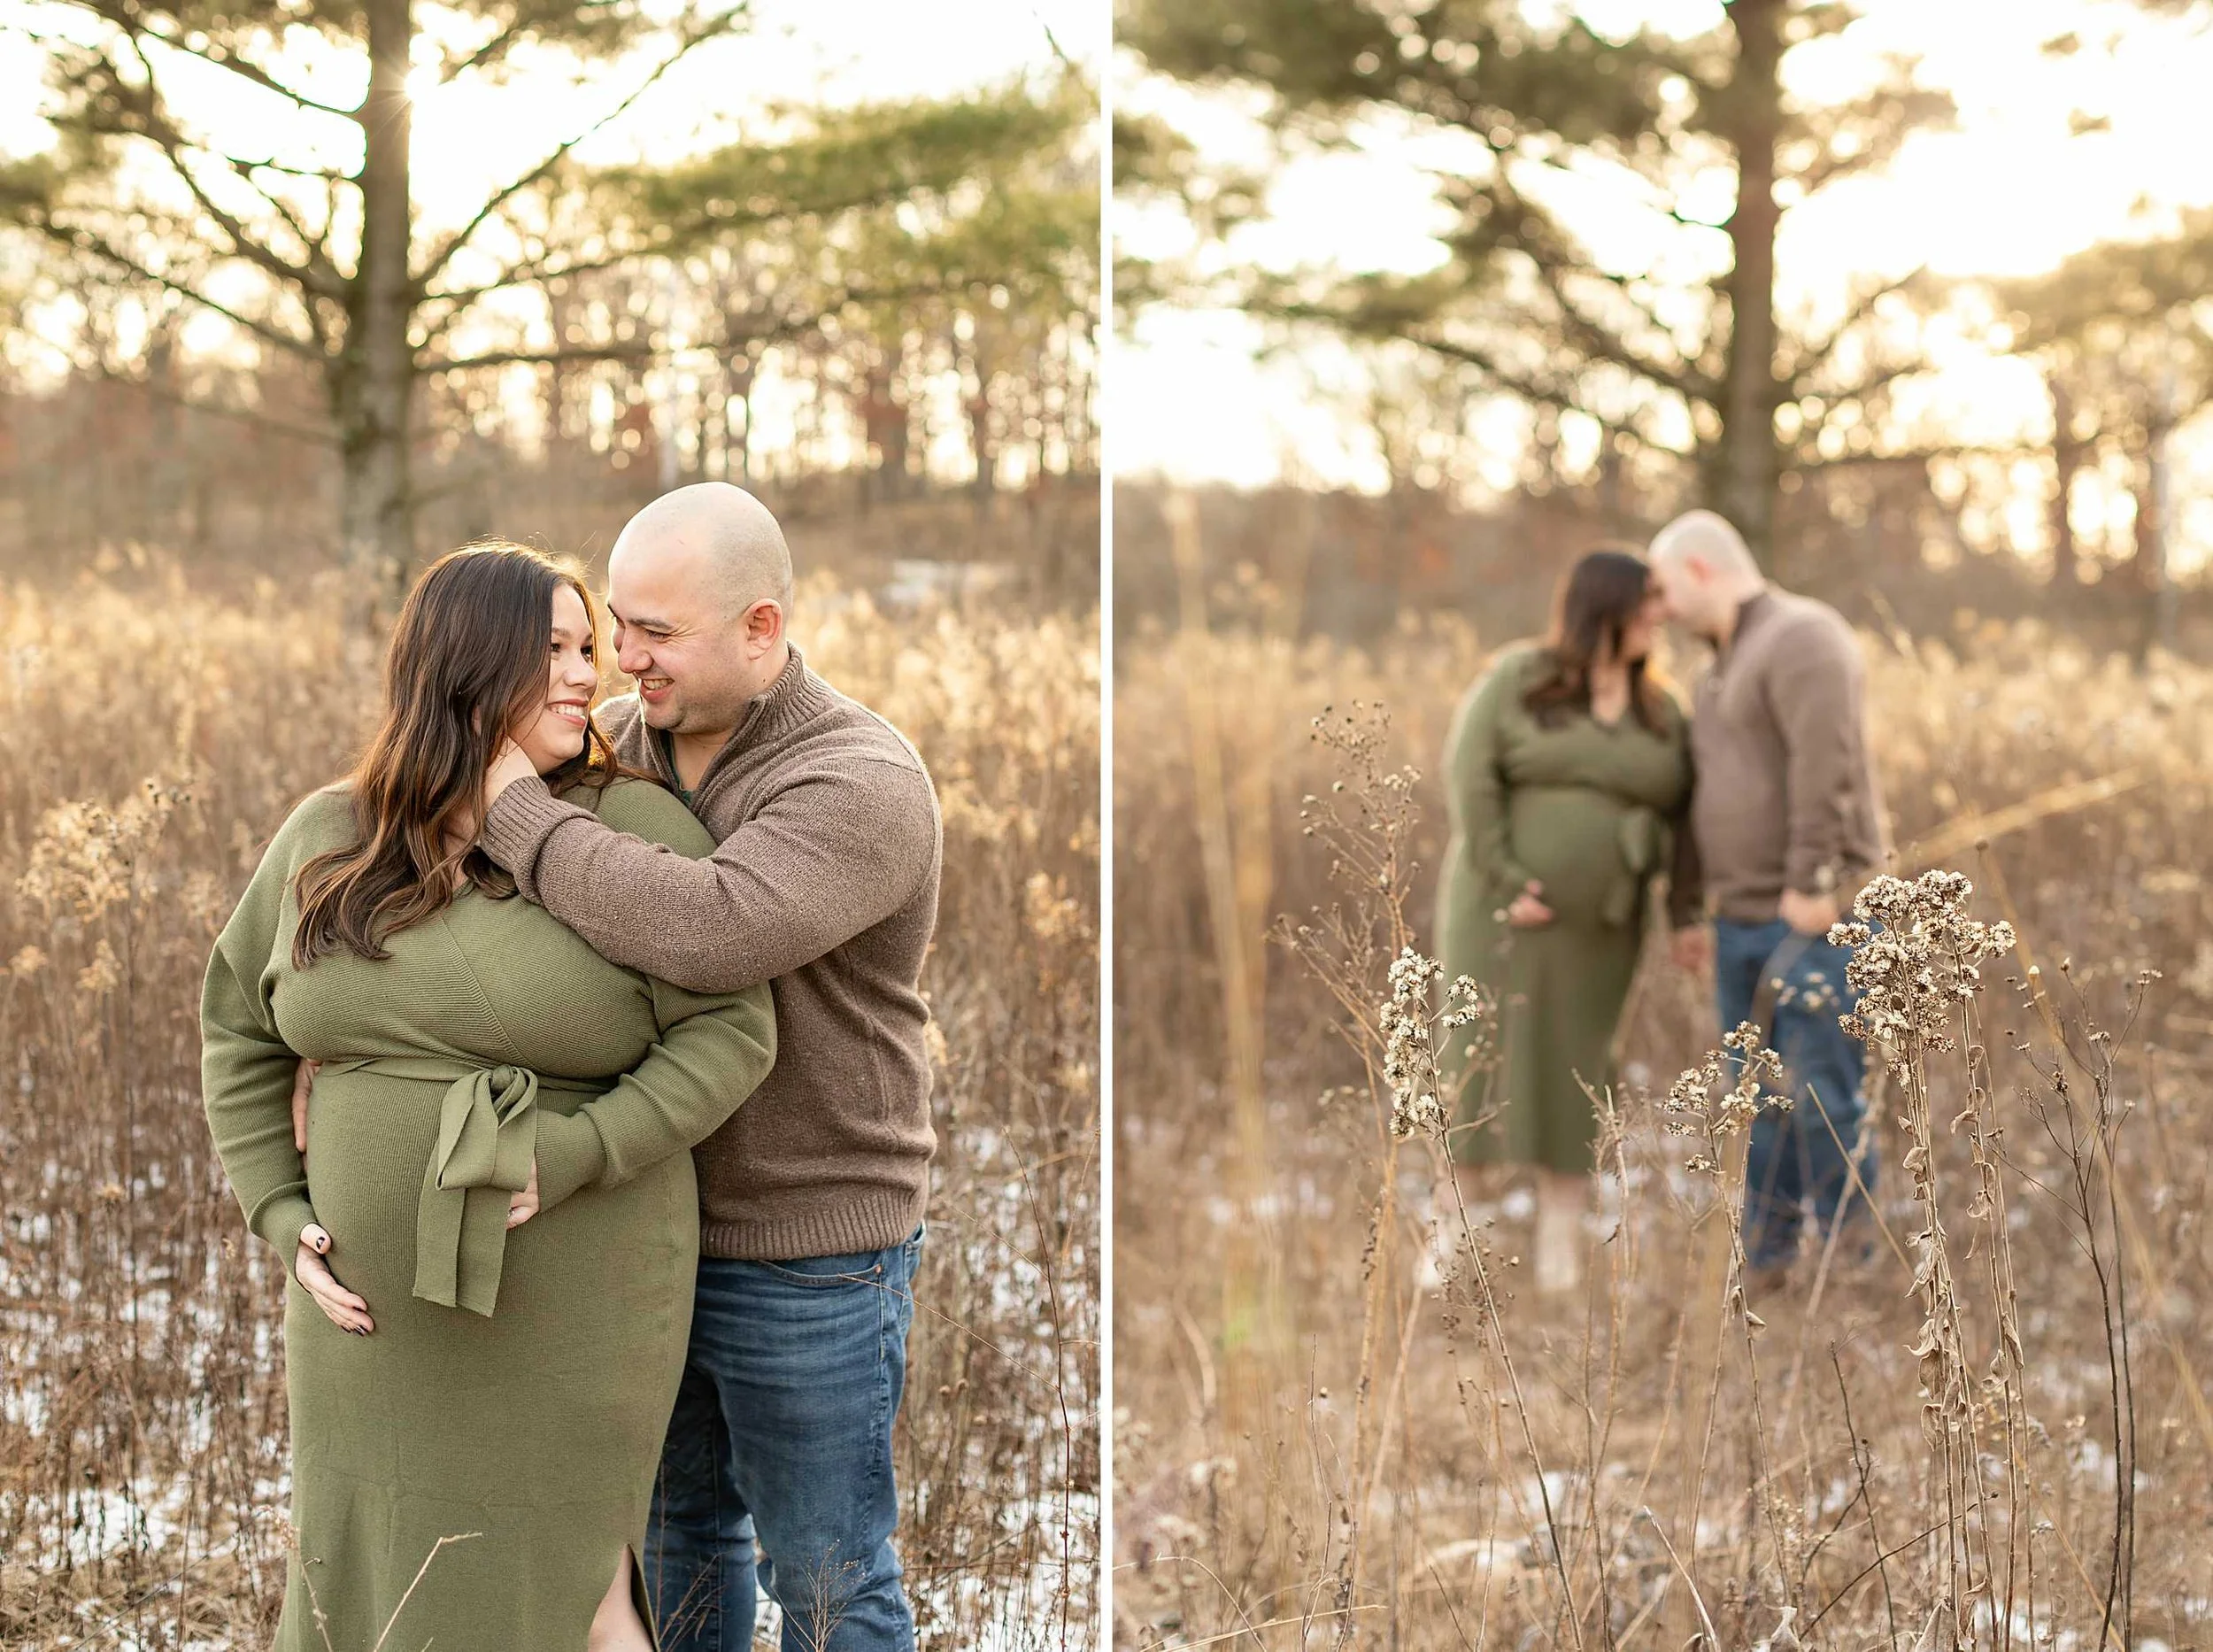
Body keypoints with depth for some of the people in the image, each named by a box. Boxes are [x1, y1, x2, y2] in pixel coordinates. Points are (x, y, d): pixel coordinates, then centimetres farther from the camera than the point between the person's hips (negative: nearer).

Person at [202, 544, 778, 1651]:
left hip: (570, 1315, -3)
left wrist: (570, 1156, -21)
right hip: (380, 1312, 4)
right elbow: (240, 1031, 11)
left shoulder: (637, 833, -8)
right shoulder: (327, 841, 2)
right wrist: (283, 1218, 1)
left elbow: (730, 1034, -12)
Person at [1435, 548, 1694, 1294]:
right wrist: (1506, 882, -17)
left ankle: (1559, 1257, 8)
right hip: (1505, 908, -3)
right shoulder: (1517, 679, -5)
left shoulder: (1657, 712, 8)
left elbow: (1677, 808, 11)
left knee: (1573, 1079, 4)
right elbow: (1471, 778, -12)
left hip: (1594, 926, 3)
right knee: (1483, 1064, -5)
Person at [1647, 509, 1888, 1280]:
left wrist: (1810, 886, -24)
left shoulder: (1800, 637, -12)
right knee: (1760, 1102, 9)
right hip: (1746, 921, 9)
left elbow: (1826, 769, -21)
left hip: (1812, 918, -9)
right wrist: (1705, 911, 21)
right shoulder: (1731, 661, 20)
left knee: (1826, 1102, -9)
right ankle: (1763, 1274, 14)